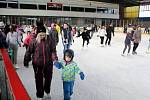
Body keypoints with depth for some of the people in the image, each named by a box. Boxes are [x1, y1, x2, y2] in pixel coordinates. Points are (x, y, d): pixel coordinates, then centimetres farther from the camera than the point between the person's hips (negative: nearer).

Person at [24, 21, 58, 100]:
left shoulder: (49, 40, -8)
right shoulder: (34, 41, -12)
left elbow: (53, 50, -1)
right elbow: (28, 52, -3)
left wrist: (54, 58, -15)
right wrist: (26, 62, 1)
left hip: (48, 63, 2)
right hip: (37, 64, -2)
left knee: (48, 78, 18)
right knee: (39, 80, 8)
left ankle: (47, 92, 45)